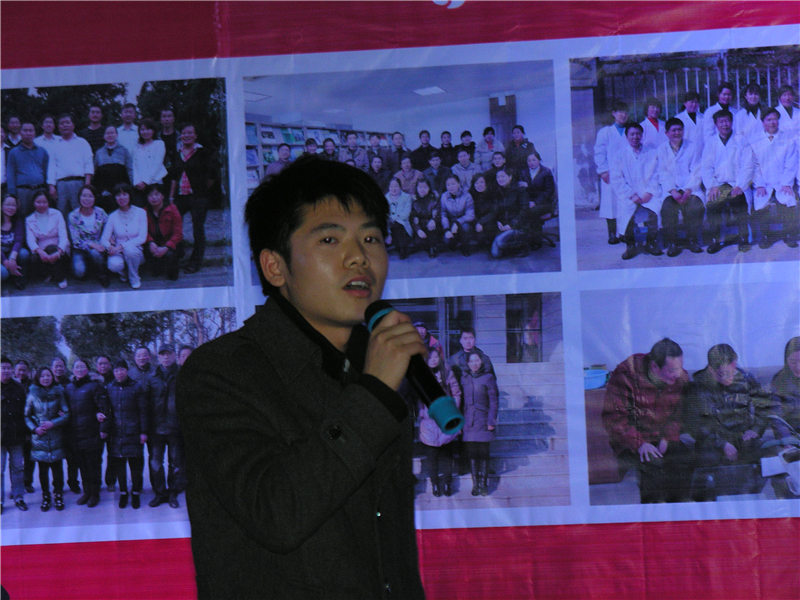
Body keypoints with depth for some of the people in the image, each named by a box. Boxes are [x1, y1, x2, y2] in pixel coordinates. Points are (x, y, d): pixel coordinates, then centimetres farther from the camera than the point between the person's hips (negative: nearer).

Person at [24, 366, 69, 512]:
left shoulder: (58, 393, 4)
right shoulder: (33, 394, 3)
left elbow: (66, 415, 2)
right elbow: (26, 416, 8)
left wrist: (52, 423, -12)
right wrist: (35, 428, -8)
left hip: (56, 437, 0)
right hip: (39, 437, 0)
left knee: (57, 469, -1)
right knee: (43, 470, 2)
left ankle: (58, 496, 12)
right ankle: (45, 497, 14)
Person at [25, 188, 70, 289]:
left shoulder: (56, 214, 0)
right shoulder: (29, 220, 5)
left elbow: (63, 236, -10)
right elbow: (30, 239, -9)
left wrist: (58, 252, -31)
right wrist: (40, 251, -32)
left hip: (58, 251, -1)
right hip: (42, 252, 1)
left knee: (51, 247, -34)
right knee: (33, 259, -32)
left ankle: (60, 277, -15)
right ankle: (49, 272, 1)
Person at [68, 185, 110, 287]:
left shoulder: (100, 213, -2)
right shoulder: (73, 216, -7)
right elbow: (76, 240, -10)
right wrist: (92, 245, -25)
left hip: (98, 248, 1)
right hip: (80, 250, -1)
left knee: (94, 253, -37)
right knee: (79, 271, -30)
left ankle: (102, 276, -8)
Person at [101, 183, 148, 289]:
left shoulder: (140, 213, -5)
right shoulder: (113, 216, 0)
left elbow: (142, 238, -13)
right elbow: (104, 240, -3)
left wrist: (121, 246, -22)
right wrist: (110, 246, -27)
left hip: (136, 252, -1)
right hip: (119, 253, 1)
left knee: (129, 249, -37)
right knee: (114, 265, -34)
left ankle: (134, 277, -8)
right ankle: (123, 273, 5)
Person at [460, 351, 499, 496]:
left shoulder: (488, 378, -2)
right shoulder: (464, 377, 8)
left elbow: (494, 401, -2)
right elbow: (460, 399, 11)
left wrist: (491, 421, -8)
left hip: (483, 422, -3)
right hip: (468, 421, 3)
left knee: (483, 453, -2)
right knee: (472, 453, 3)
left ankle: (483, 484, 5)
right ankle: (475, 484, 9)